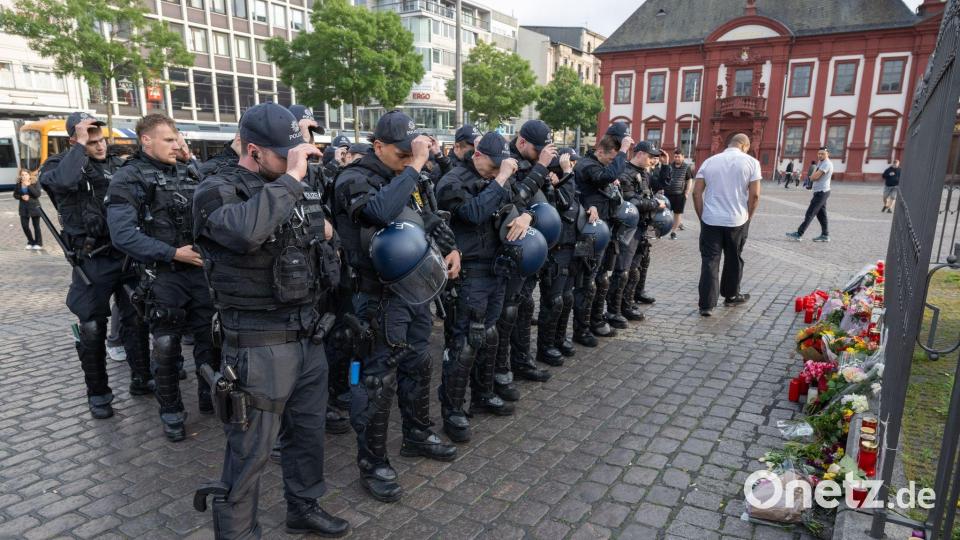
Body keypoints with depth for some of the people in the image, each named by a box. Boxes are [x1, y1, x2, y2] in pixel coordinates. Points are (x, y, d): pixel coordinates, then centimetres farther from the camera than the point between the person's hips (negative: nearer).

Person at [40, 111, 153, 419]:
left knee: (136, 319, 10)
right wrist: (80, 145, -19)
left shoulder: (116, 165, 10)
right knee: (92, 329, 3)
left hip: (126, 255, 4)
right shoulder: (58, 166, -4)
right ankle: (98, 394, 18)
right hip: (92, 261, -4)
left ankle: (141, 379, 24)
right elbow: (63, 181, -29)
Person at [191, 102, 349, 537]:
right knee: (250, 452, 6)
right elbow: (246, 231, -38)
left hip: (308, 334, 8)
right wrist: (291, 176, -29)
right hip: (260, 346, -7)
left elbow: (324, 233, 27)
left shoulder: (293, 188, 8)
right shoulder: (217, 191, -13)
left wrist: (325, 232, 8)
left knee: (308, 430, 21)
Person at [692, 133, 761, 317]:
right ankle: (731, 296, 33)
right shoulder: (751, 162, -1)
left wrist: (702, 216, 9)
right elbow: (755, 195, -6)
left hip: (710, 220, 1)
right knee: (734, 260, 17)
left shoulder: (709, 161, 6)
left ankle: (707, 304, -3)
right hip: (737, 220, -1)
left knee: (709, 261, 1)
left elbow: (696, 193, 2)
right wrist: (747, 217, 7)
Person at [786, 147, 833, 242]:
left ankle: (799, 234, -10)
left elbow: (814, 176, -22)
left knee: (810, 213, -10)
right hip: (820, 192, 10)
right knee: (821, 214, 11)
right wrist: (815, 176, -4)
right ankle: (825, 235, 16)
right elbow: (813, 177, 16)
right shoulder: (821, 163, 16)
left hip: (821, 192, -10)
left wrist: (813, 175, -1)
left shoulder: (826, 164, -15)